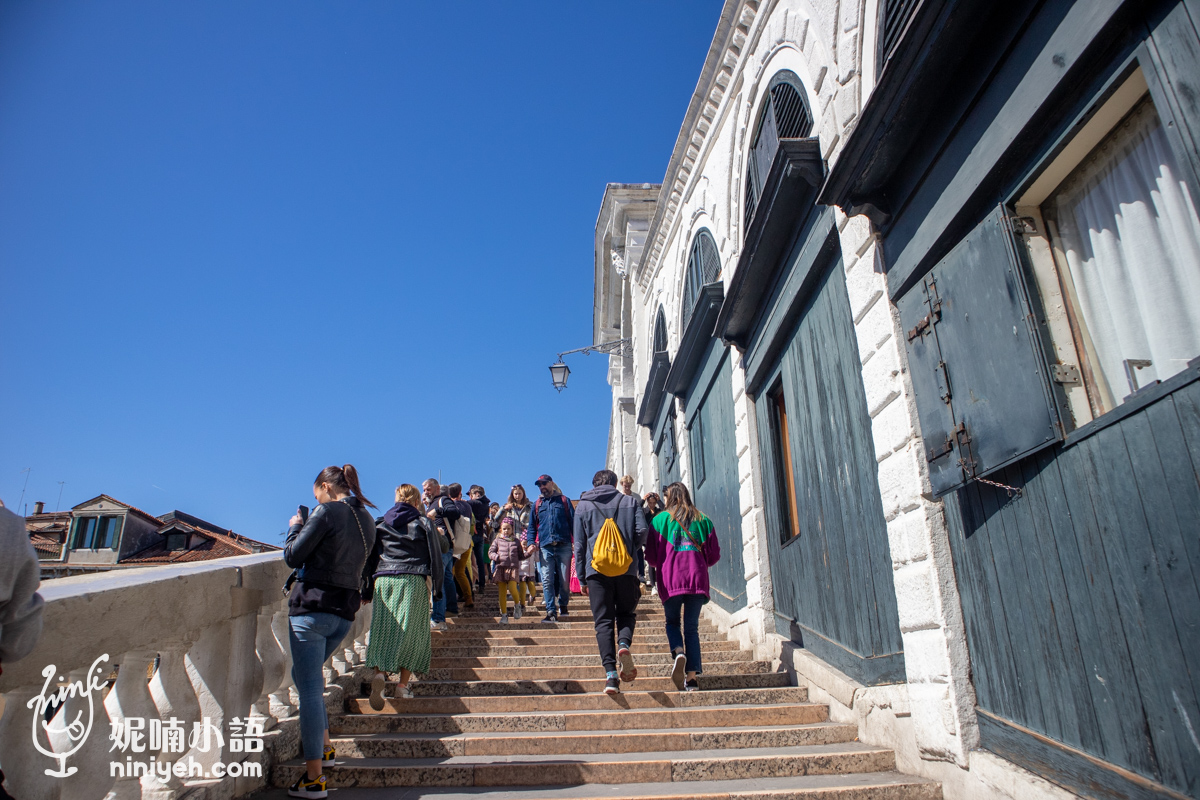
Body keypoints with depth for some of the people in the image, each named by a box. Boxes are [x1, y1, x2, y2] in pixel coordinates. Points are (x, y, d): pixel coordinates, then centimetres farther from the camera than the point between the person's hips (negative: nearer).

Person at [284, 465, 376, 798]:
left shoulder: (327, 512, -11)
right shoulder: (367, 520, 11)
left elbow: (292, 557, -8)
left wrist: (295, 527, 9)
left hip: (313, 605, -7)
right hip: (345, 611, 8)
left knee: (309, 688, -2)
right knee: (307, 674, 27)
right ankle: (324, 747, 30)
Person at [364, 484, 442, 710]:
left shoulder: (380, 523, 13)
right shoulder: (423, 523, 6)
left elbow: (369, 558, 12)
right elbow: (435, 556, 5)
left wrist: (367, 591, 17)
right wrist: (436, 589, 12)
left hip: (383, 581, 2)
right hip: (414, 581, -2)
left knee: (383, 631, 5)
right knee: (411, 631, 5)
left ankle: (379, 673, -18)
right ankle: (403, 684, 4)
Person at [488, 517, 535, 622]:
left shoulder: (516, 541, 13)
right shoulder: (498, 541, 13)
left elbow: (520, 556, 16)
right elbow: (490, 552, 10)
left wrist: (528, 552, -1)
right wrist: (496, 556, -10)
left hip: (513, 567, -1)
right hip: (501, 567, 1)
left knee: (512, 587, -21)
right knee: (502, 592, 1)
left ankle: (517, 605, 8)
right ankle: (504, 615, 11)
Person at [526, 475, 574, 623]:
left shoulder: (564, 501, 10)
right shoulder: (537, 504, 17)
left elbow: (573, 521, 6)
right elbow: (531, 526, 18)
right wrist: (531, 542, 1)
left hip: (564, 545, -2)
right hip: (545, 547, 2)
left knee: (564, 579, 3)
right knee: (547, 580, -4)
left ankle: (563, 604, 25)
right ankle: (551, 611, -1)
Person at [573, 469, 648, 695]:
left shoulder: (583, 506, 12)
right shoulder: (630, 502, 12)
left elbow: (579, 545, 9)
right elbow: (642, 532, 0)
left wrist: (582, 579, 13)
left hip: (596, 570, 0)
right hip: (626, 569, 0)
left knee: (603, 621, 3)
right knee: (626, 613, 17)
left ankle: (610, 672, -8)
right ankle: (624, 644, -13)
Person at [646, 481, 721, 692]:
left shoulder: (660, 519, 2)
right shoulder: (703, 520, 10)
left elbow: (651, 555, 1)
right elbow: (714, 554, 10)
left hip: (671, 579, -2)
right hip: (698, 579, 2)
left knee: (672, 622, 14)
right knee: (692, 628, 9)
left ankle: (679, 652, -16)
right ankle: (692, 677, 0)